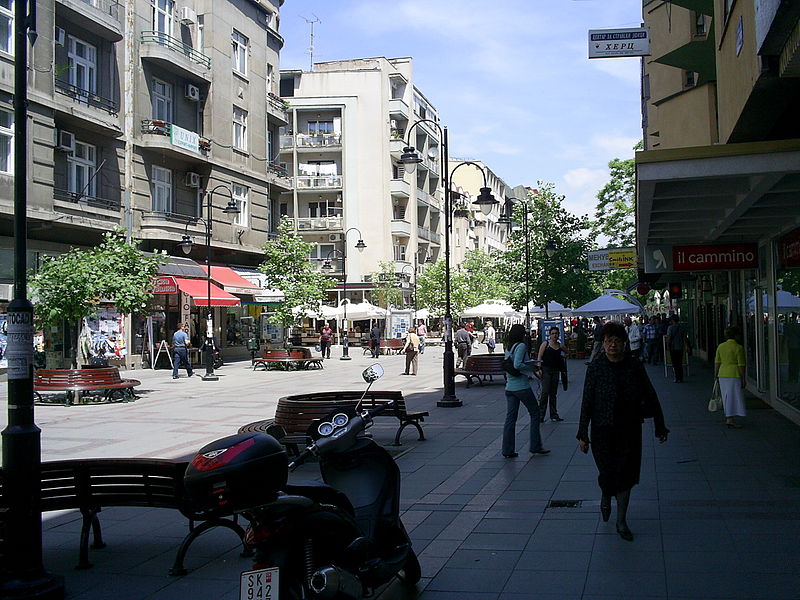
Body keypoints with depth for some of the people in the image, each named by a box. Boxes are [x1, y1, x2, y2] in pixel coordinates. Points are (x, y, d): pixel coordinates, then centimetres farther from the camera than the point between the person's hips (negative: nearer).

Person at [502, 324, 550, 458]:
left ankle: (507, 450, 7)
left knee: (510, 418, 7)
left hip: (509, 387, 7)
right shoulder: (521, 346, -11)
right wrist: (531, 367, -9)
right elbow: (517, 365, -23)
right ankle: (535, 446, 11)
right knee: (535, 413, 8)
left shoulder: (508, 348, 12)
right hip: (522, 386, -7)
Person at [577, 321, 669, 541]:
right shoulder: (595, 368, -7)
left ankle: (621, 522, 20)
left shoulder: (635, 366, -2)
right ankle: (605, 498, 36)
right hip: (603, 430, -2)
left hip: (630, 430, 2)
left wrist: (660, 427, 7)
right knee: (607, 473, 0)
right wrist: (583, 434, -6)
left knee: (626, 475, 6)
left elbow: (651, 397, 6)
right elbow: (587, 402, -5)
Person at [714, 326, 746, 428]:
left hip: (723, 375, 6)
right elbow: (741, 365, -10)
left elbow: (717, 362, 8)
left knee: (726, 397, 15)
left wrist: (716, 374, 19)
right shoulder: (739, 348, -11)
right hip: (734, 375, -6)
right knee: (734, 397, -2)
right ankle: (730, 420, -7)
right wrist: (743, 378, -4)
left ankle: (728, 417, 24)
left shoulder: (720, 346, 4)